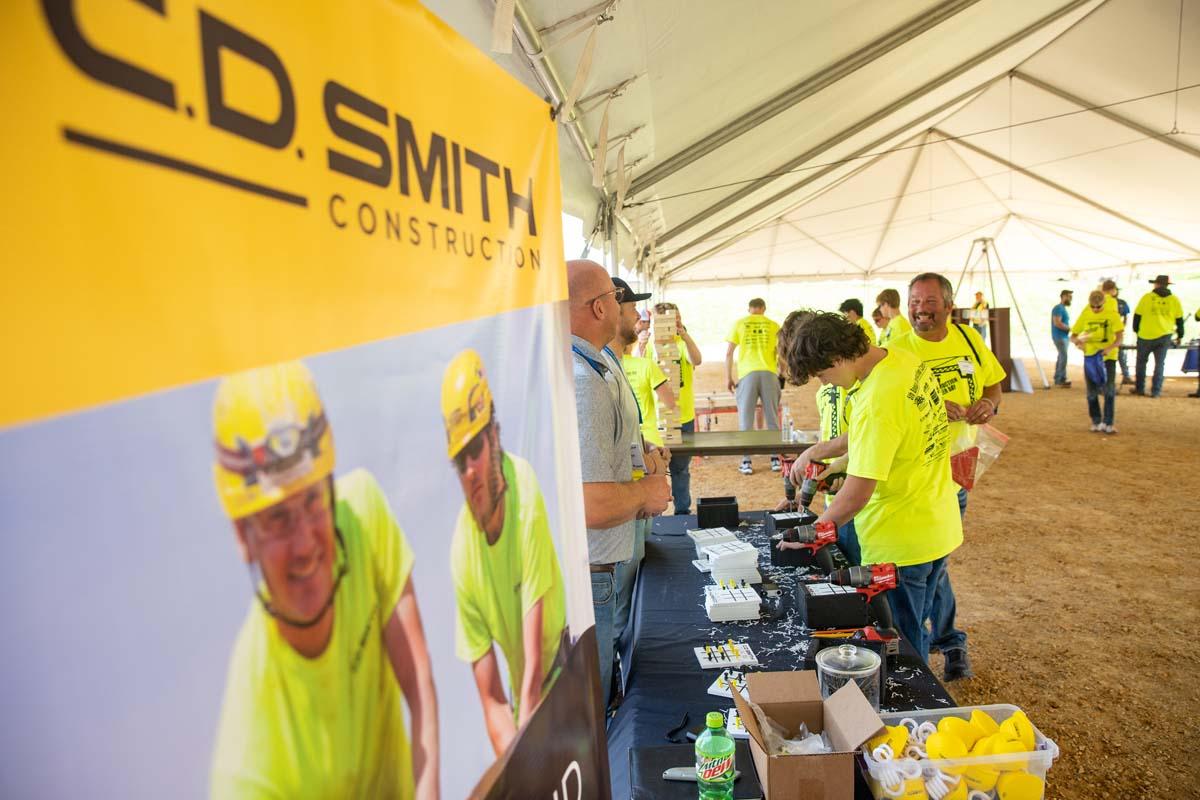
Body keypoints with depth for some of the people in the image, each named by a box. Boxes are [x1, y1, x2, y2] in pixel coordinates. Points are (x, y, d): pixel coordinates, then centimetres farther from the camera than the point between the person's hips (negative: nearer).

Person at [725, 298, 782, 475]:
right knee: (772, 418, 9)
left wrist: (728, 377, 8)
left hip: (747, 374, -1)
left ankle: (746, 462, 2)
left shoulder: (739, 324, 7)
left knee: (746, 419, 3)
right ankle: (775, 459, 12)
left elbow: (729, 353, 3)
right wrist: (782, 374, 20)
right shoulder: (773, 325, 8)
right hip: (769, 373, 1)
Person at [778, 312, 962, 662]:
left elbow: (857, 493, -27)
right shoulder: (906, 361, -2)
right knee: (913, 632, 27)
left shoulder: (877, 402, -30)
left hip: (900, 546, -9)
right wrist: (821, 451, 12)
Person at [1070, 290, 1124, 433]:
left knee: (1109, 389, -10)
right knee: (1092, 392, 5)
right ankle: (1096, 421, 20)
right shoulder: (1085, 314, -1)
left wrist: (1110, 348, -31)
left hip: (1108, 357, -2)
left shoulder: (1112, 314, -7)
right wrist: (1077, 342, -21)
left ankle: (1107, 423, -5)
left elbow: (1119, 338, -12)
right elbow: (1073, 336, 2)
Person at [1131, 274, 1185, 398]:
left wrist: (1136, 330, 13)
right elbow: (1179, 320, 7)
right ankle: (1156, 391, 7)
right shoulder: (1174, 300, 3)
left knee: (1141, 362, 12)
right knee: (1160, 364, 8)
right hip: (1164, 336, 2)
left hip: (1146, 336, -2)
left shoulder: (1146, 297, -5)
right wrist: (1180, 335, 18)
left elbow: (1137, 315, -1)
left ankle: (1139, 388, 15)